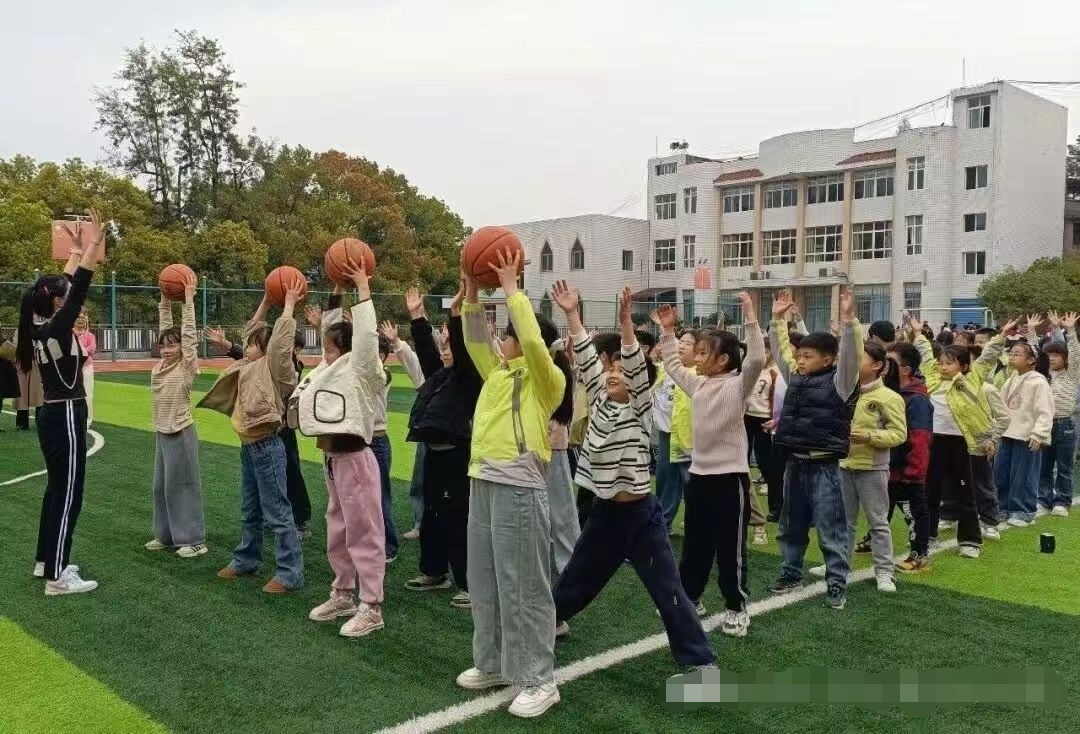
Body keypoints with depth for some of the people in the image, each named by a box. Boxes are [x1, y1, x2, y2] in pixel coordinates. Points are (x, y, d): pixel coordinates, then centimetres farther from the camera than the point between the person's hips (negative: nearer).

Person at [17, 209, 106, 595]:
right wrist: (92, 244, -17)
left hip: (51, 415, 10)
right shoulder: (56, 329, -18)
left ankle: (46, 561, 29)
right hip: (65, 417, -10)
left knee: (56, 488, 19)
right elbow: (80, 287, -21)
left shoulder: (39, 328, 6)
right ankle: (57, 578, -1)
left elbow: (67, 284, 16)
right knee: (68, 493, -5)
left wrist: (78, 249, 20)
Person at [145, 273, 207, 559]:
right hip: (161, 433, 7)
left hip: (181, 434, -7)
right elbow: (164, 329, 11)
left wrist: (188, 299, -11)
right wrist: (165, 300, 8)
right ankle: (166, 534, 24)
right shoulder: (161, 365, 7)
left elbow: (188, 333, -13)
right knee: (162, 486, 13)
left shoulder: (187, 366, -9)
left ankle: (194, 539, 4)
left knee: (183, 485, -3)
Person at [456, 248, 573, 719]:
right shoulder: (497, 372, 15)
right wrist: (471, 293, 5)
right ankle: (494, 664, 30)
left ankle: (539, 680, 8)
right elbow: (475, 340, 17)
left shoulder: (547, 378, -7)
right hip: (483, 482, 9)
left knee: (524, 588, -2)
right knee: (484, 583, 16)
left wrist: (511, 287, -15)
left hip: (518, 488, -9)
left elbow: (532, 340, -23)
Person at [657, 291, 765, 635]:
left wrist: (749, 316, -30)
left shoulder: (738, 384, -11)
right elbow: (673, 365, 24)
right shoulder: (697, 383, 10)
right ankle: (689, 597, 29)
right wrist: (667, 332, 20)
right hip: (699, 473, 7)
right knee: (694, 544, 16)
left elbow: (756, 359, -27)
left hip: (730, 476, -7)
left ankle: (737, 607, 15)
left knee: (731, 547, 3)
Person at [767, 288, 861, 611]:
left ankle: (837, 583, 10)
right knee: (791, 525, 16)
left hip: (824, 466, -6)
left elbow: (851, 355, -22)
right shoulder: (795, 378, 9)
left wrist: (848, 319, -32)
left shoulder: (839, 381, -8)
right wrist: (778, 320, 8)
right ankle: (791, 572, 29)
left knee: (830, 527, 0)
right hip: (795, 463, 7)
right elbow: (780, 351, 14)